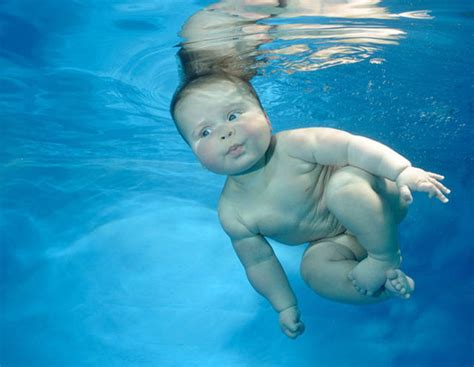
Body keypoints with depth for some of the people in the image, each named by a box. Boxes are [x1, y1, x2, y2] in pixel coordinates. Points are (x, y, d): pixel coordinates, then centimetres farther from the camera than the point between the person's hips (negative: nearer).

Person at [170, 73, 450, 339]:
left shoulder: (292, 147, -28)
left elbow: (352, 146, -32)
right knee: (313, 268, -27)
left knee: (343, 183, -35)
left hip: (377, 208, -3)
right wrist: (285, 306, 1)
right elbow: (259, 261, -4)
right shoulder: (233, 213, -16)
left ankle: (384, 256, -18)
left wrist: (404, 171, -43)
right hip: (336, 241, 3)